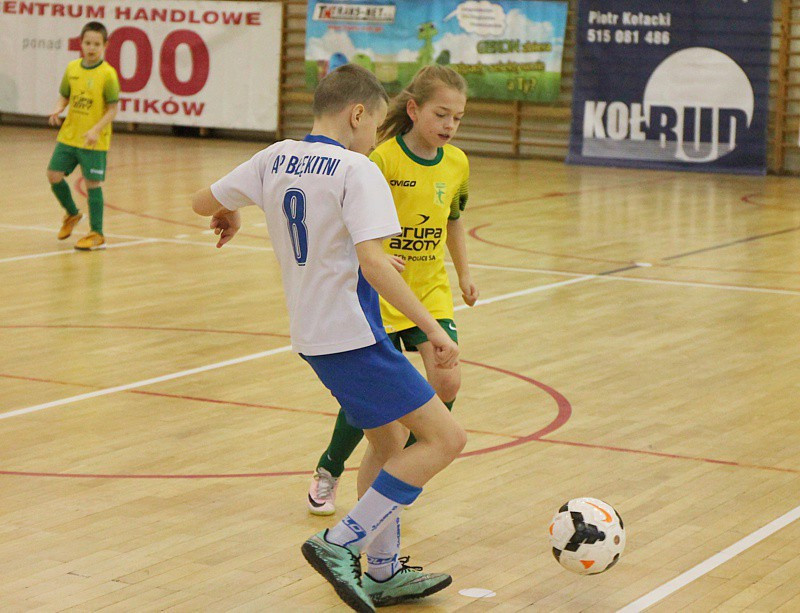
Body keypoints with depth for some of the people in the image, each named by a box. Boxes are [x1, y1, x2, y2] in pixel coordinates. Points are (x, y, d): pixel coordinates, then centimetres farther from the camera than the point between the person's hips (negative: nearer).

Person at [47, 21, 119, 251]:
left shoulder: (107, 74, -12)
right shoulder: (72, 68, 3)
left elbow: (112, 109, -12)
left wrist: (96, 130, -24)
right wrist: (58, 109, -8)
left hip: (94, 141, -5)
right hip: (68, 136, 6)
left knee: (93, 183, -2)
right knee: (54, 175, 4)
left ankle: (97, 235, 7)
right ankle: (72, 213, 30)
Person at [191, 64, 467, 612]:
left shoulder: (275, 159, 7)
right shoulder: (357, 171, -15)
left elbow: (203, 202, 16)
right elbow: (373, 262, -25)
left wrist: (229, 217, 39)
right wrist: (432, 329, -22)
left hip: (311, 335, 9)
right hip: (352, 335, -9)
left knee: (388, 439, 24)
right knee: (445, 440, -6)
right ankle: (341, 543, -8)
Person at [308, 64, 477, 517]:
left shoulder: (457, 163, 1)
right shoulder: (383, 160, -16)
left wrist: (465, 274, 17)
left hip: (431, 293, 4)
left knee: (447, 382, -14)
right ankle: (329, 471, 27)